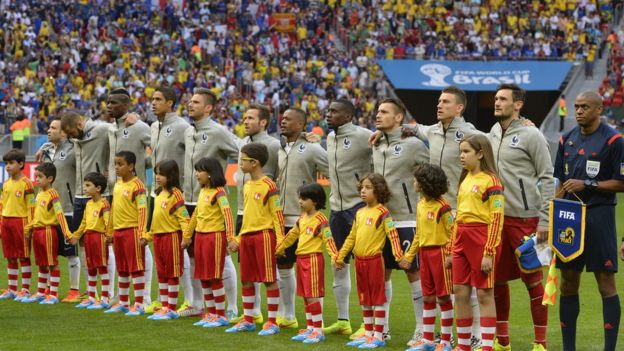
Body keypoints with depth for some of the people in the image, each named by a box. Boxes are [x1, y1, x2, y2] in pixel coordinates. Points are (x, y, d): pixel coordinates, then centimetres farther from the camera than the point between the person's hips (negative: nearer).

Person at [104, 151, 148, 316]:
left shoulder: (137, 185, -12)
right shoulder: (117, 185, 13)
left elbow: (142, 209, -16)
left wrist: (141, 233, -22)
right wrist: (110, 231, 20)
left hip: (132, 230, -8)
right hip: (118, 231, 8)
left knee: (136, 268, -3)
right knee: (122, 270, 15)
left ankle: (139, 305, -1)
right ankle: (123, 303, 23)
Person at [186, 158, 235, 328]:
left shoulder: (219, 192, -13)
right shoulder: (202, 192, 13)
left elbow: (228, 215, -21)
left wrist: (230, 238, -29)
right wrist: (187, 236, 26)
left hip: (215, 236, -8)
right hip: (200, 236, 8)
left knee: (215, 277, -4)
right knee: (203, 278, 11)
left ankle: (221, 315, 3)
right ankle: (211, 314, 19)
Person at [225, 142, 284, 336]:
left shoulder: (269, 186, -11)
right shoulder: (247, 186, 14)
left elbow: (278, 214, -12)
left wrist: (280, 239, -18)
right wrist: (238, 239, 20)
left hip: (264, 234, -8)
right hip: (247, 236, 8)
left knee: (269, 279, -2)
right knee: (246, 280, 11)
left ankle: (272, 322, 2)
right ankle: (247, 320, 20)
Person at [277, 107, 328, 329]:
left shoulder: (312, 149, -9)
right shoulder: (280, 150, 12)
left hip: (303, 219, -7)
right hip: (282, 218, 7)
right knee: (283, 266, 12)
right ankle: (286, 316, 22)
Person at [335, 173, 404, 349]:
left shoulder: (382, 212, -9)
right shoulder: (360, 213, 12)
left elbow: (393, 235, -16)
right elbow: (351, 237, 20)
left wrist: (398, 254, -28)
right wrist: (340, 256, 20)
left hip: (374, 260, -7)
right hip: (359, 260, 7)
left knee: (377, 298, -2)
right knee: (364, 300, 13)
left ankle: (378, 336, 1)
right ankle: (368, 334, 22)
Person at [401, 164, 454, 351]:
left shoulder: (442, 206, -14)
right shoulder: (420, 205, 10)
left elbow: (453, 232, -15)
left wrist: (450, 256, -20)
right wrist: (409, 256, 18)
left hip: (439, 252, -8)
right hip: (424, 253, 8)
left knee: (443, 297, 0)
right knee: (427, 297, 11)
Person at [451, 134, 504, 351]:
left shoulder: (491, 180, -9)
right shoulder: (465, 180, 15)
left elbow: (497, 219, -14)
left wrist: (489, 252, -18)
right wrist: (452, 250, 17)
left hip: (481, 240, -8)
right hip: (462, 240, 8)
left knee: (484, 294, -3)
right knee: (460, 292, 8)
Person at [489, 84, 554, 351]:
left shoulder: (531, 136, -7)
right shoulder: (491, 136, 12)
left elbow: (547, 179, -8)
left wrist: (544, 221, -13)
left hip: (524, 218, -6)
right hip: (496, 218, 6)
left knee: (533, 281, -2)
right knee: (497, 280, 9)